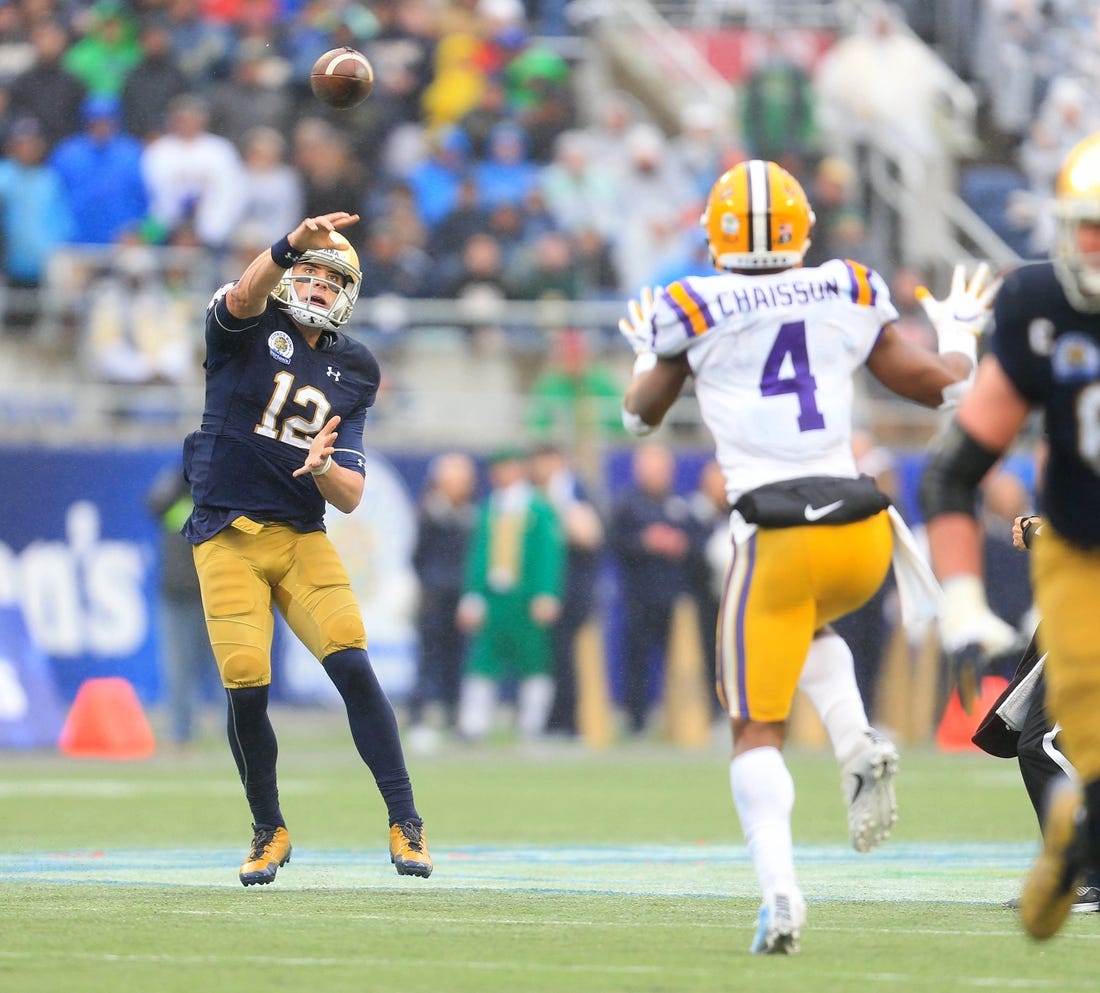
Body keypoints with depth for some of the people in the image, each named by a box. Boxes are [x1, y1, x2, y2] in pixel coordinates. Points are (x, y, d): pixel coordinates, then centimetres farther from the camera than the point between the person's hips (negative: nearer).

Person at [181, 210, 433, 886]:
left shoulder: (351, 373, 10)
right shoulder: (249, 328, 2)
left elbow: (350, 498, 5)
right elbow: (246, 295, -26)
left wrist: (322, 466, -18)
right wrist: (293, 245, -45)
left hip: (303, 539, 2)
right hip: (228, 537, -2)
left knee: (353, 666, -15)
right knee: (247, 689, -10)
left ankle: (405, 823, -9)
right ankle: (270, 832, 12)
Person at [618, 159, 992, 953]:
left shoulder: (694, 313, 2)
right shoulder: (848, 299, 7)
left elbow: (642, 413, 20)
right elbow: (941, 386, 14)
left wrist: (646, 352, 41)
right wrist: (960, 334, 35)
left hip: (776, 538, -3)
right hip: (863, 532, 3)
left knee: (759, 729, 2)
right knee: (810, 627, 35)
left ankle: (779, 889, -20)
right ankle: (859, 748, 7)